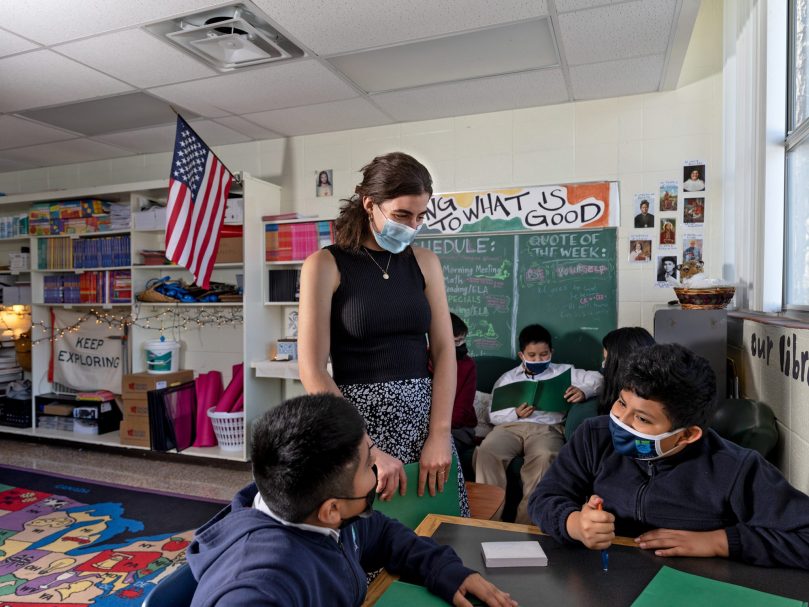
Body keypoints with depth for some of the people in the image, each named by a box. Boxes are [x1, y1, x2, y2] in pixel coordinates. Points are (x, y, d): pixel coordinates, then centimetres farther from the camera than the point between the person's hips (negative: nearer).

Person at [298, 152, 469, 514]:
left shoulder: (425, 262, 7)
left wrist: (440, 433, -8)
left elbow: (444, 351, 3)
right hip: (357, 416, -3)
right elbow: (312, 370, -11)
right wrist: (367, 451, -16)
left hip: (424, 414, 4)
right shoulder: (325, 265, -6)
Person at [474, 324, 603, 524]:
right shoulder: (508, 378, 26)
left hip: (547, 427, -1)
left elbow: (597, 378, 10)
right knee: (486, 452, -32)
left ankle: (525, 521, -35)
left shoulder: (563, 372, 23)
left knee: (543, 457, -38)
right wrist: (515, 413, -5)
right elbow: (493, 414, 17)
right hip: (510, 425, 2)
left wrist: (583, 391, -12)